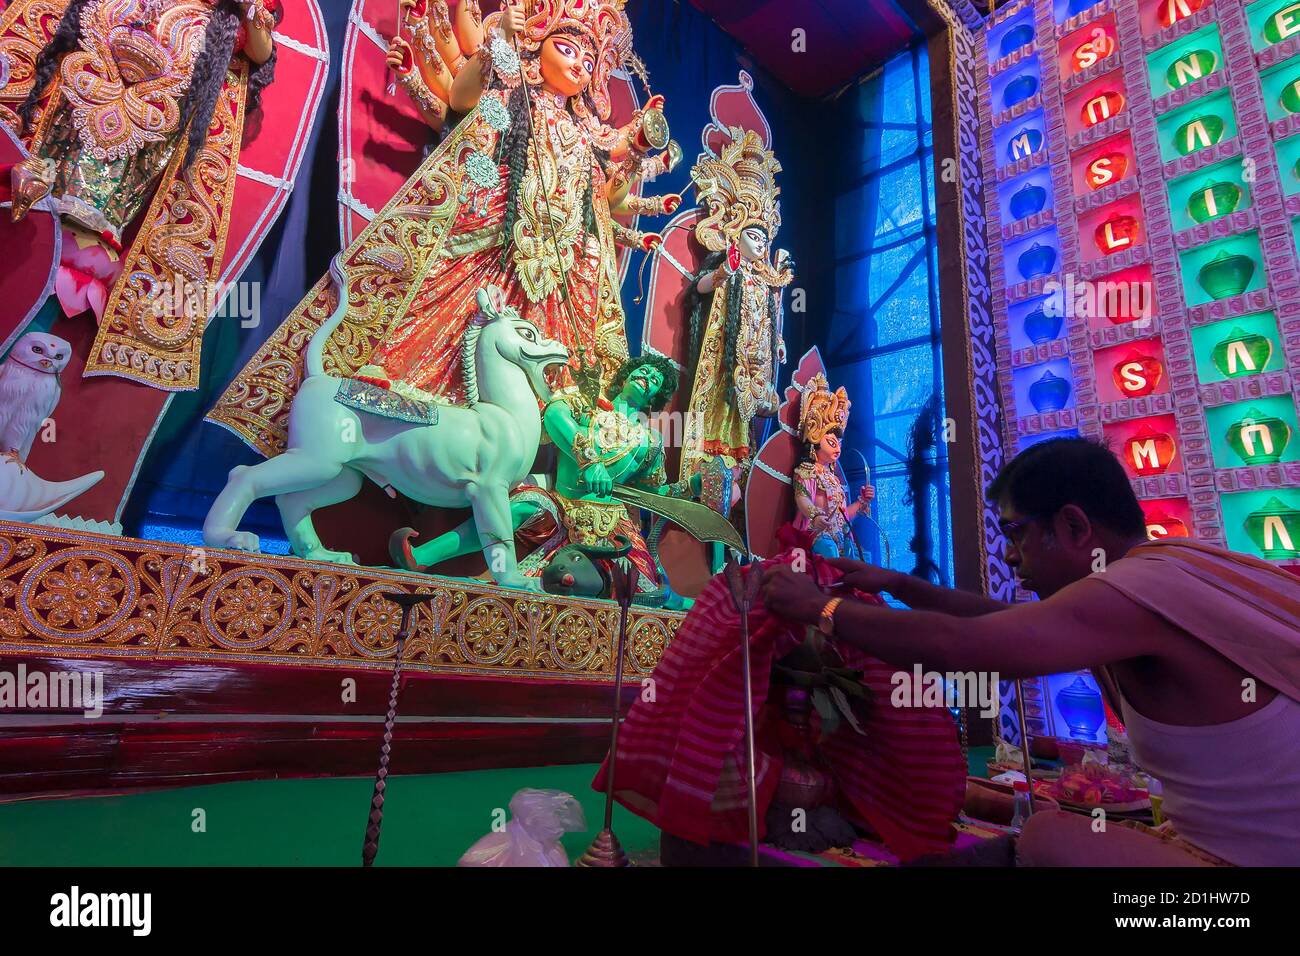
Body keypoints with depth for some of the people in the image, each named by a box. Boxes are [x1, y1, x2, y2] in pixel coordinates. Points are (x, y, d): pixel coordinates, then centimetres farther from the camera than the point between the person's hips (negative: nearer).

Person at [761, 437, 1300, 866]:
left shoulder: (1142, 590, -24)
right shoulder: (1165, 573, 6)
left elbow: (953, 644, -29)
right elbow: (1007, 624, 13)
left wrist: (820, 608, -16)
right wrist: (897, 585, 13)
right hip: (1256, 841, 9)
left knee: (1051, 837, -17)